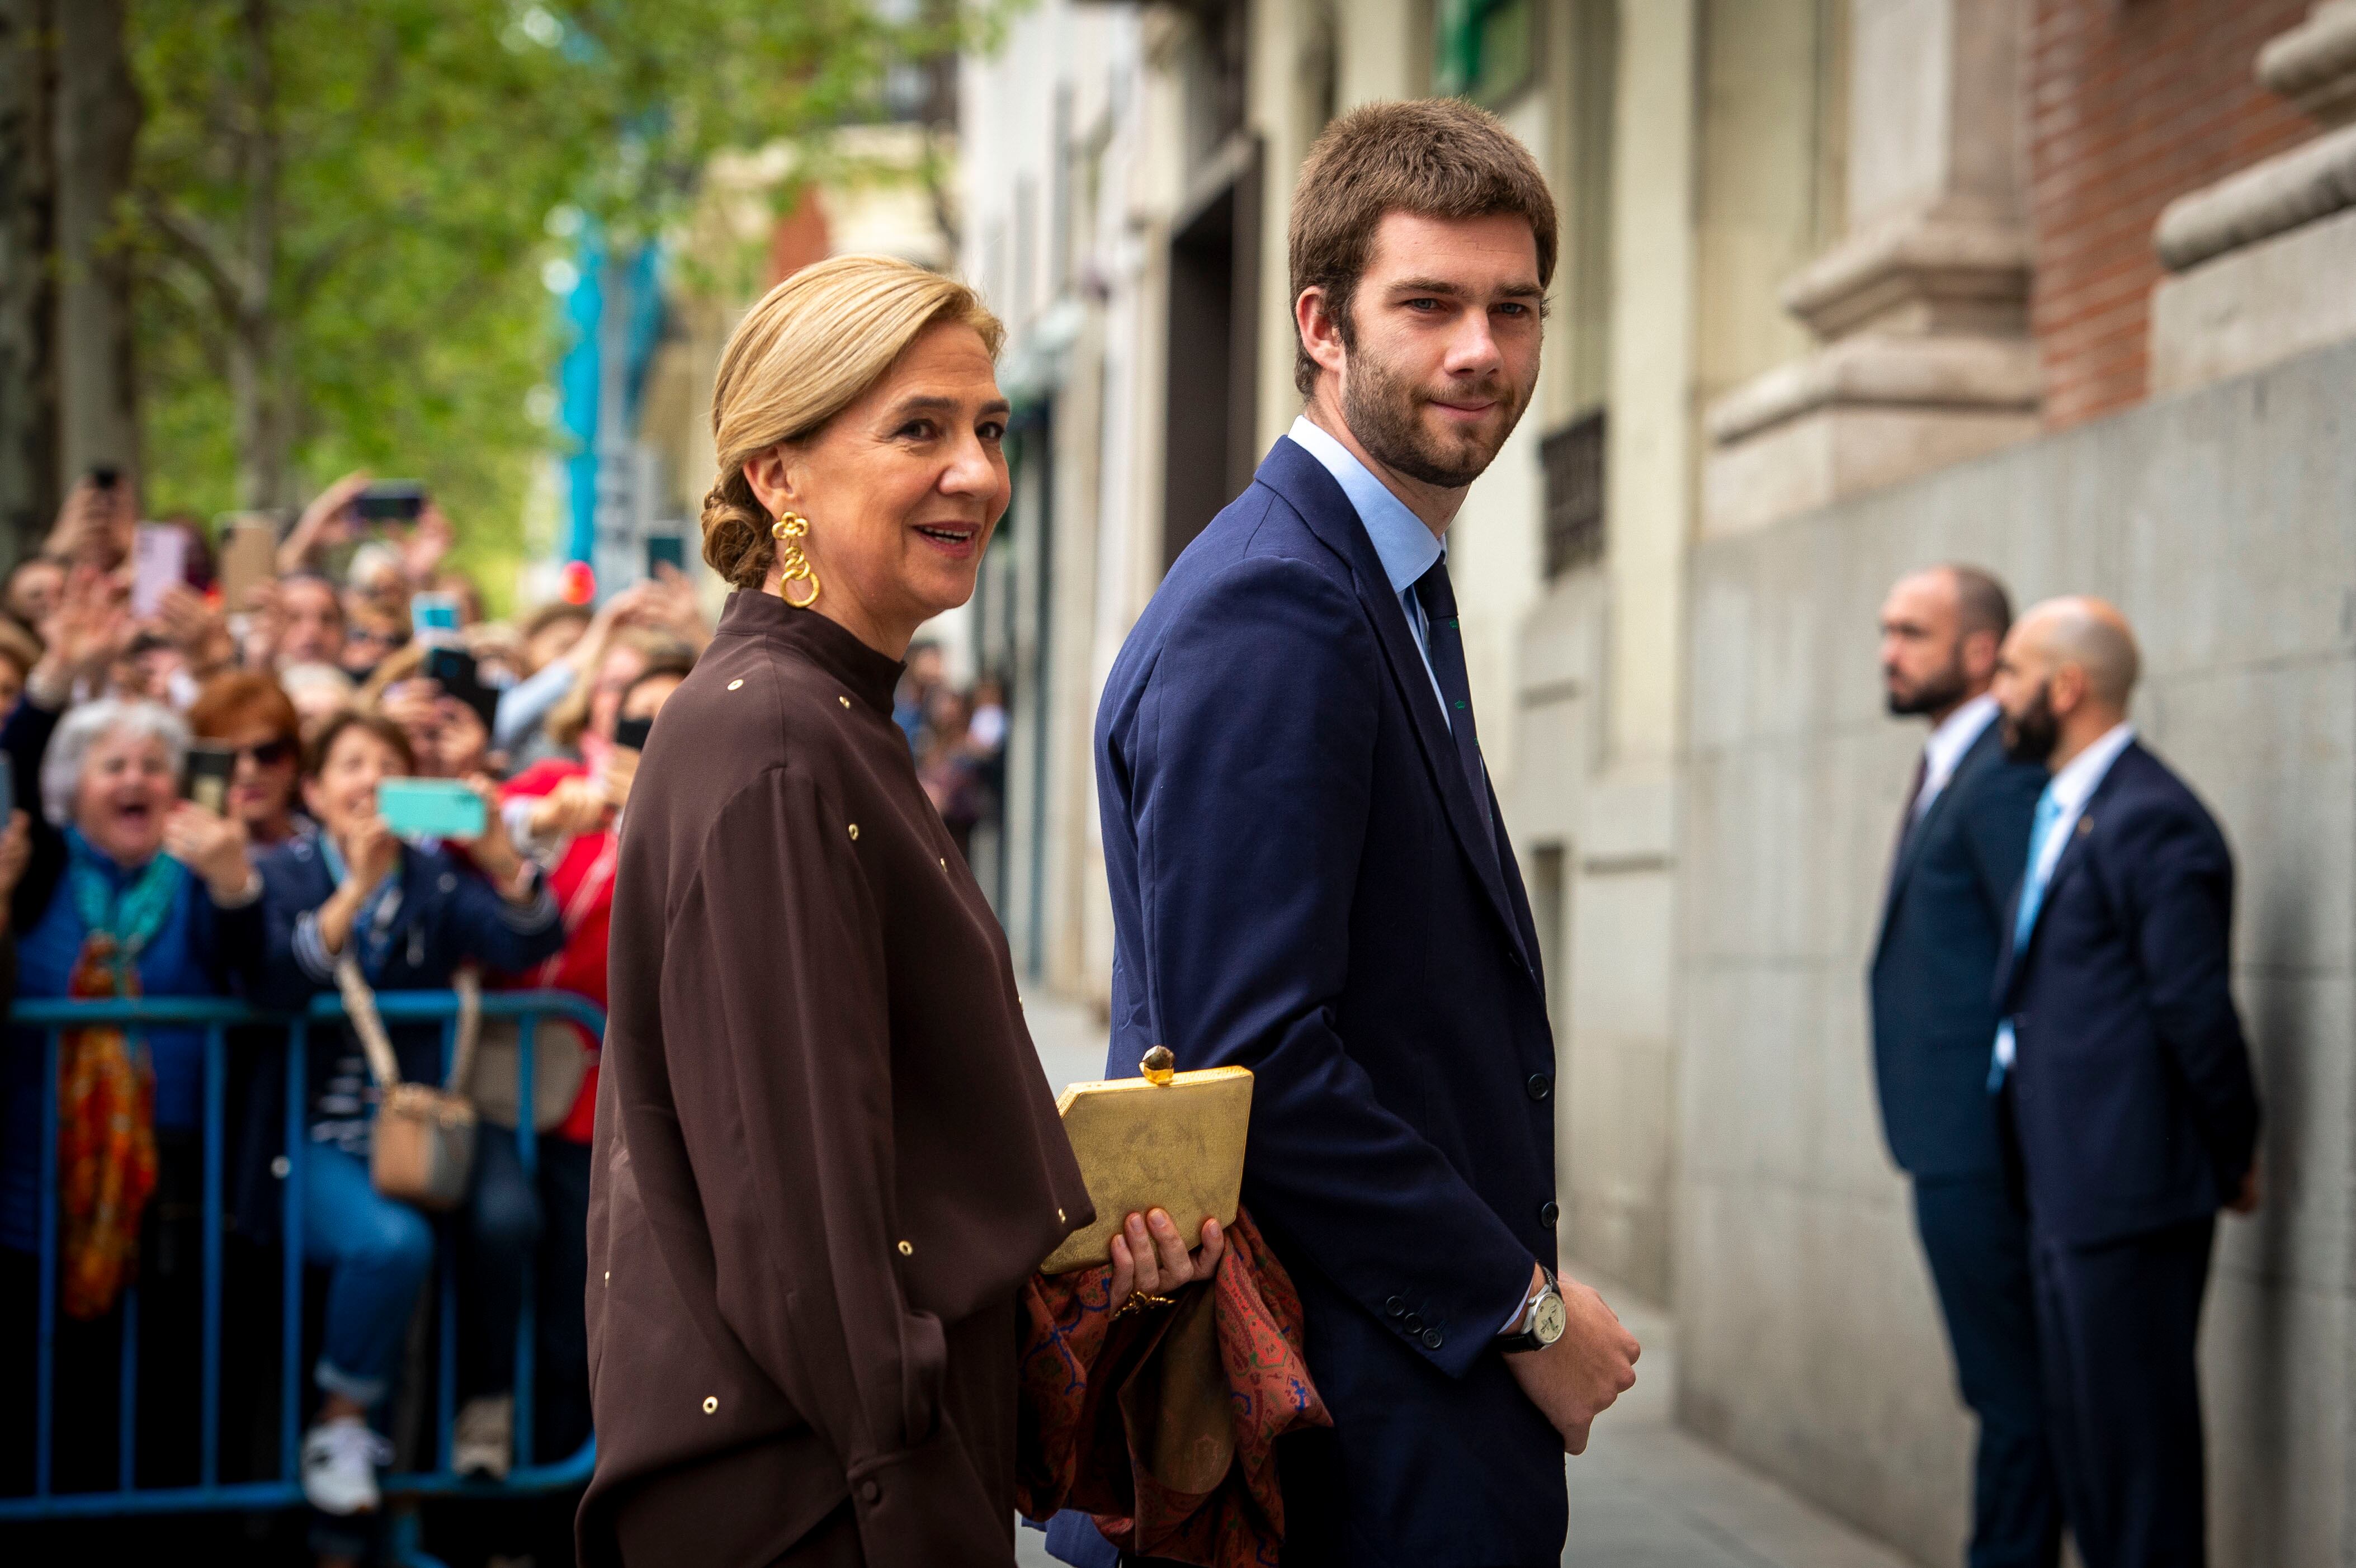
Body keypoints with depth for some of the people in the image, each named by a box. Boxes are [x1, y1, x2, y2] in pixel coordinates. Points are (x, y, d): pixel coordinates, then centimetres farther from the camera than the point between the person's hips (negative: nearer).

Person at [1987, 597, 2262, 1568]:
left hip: (2128, 1195, -10)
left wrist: (2234, 1158, -7)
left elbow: (2198, 1012, -17)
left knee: (2136, 1436, -2)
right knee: (2078, 1429, 15)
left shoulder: (2150, 823, -17)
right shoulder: (2063, 812, 15)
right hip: (2067, 1190, 10)